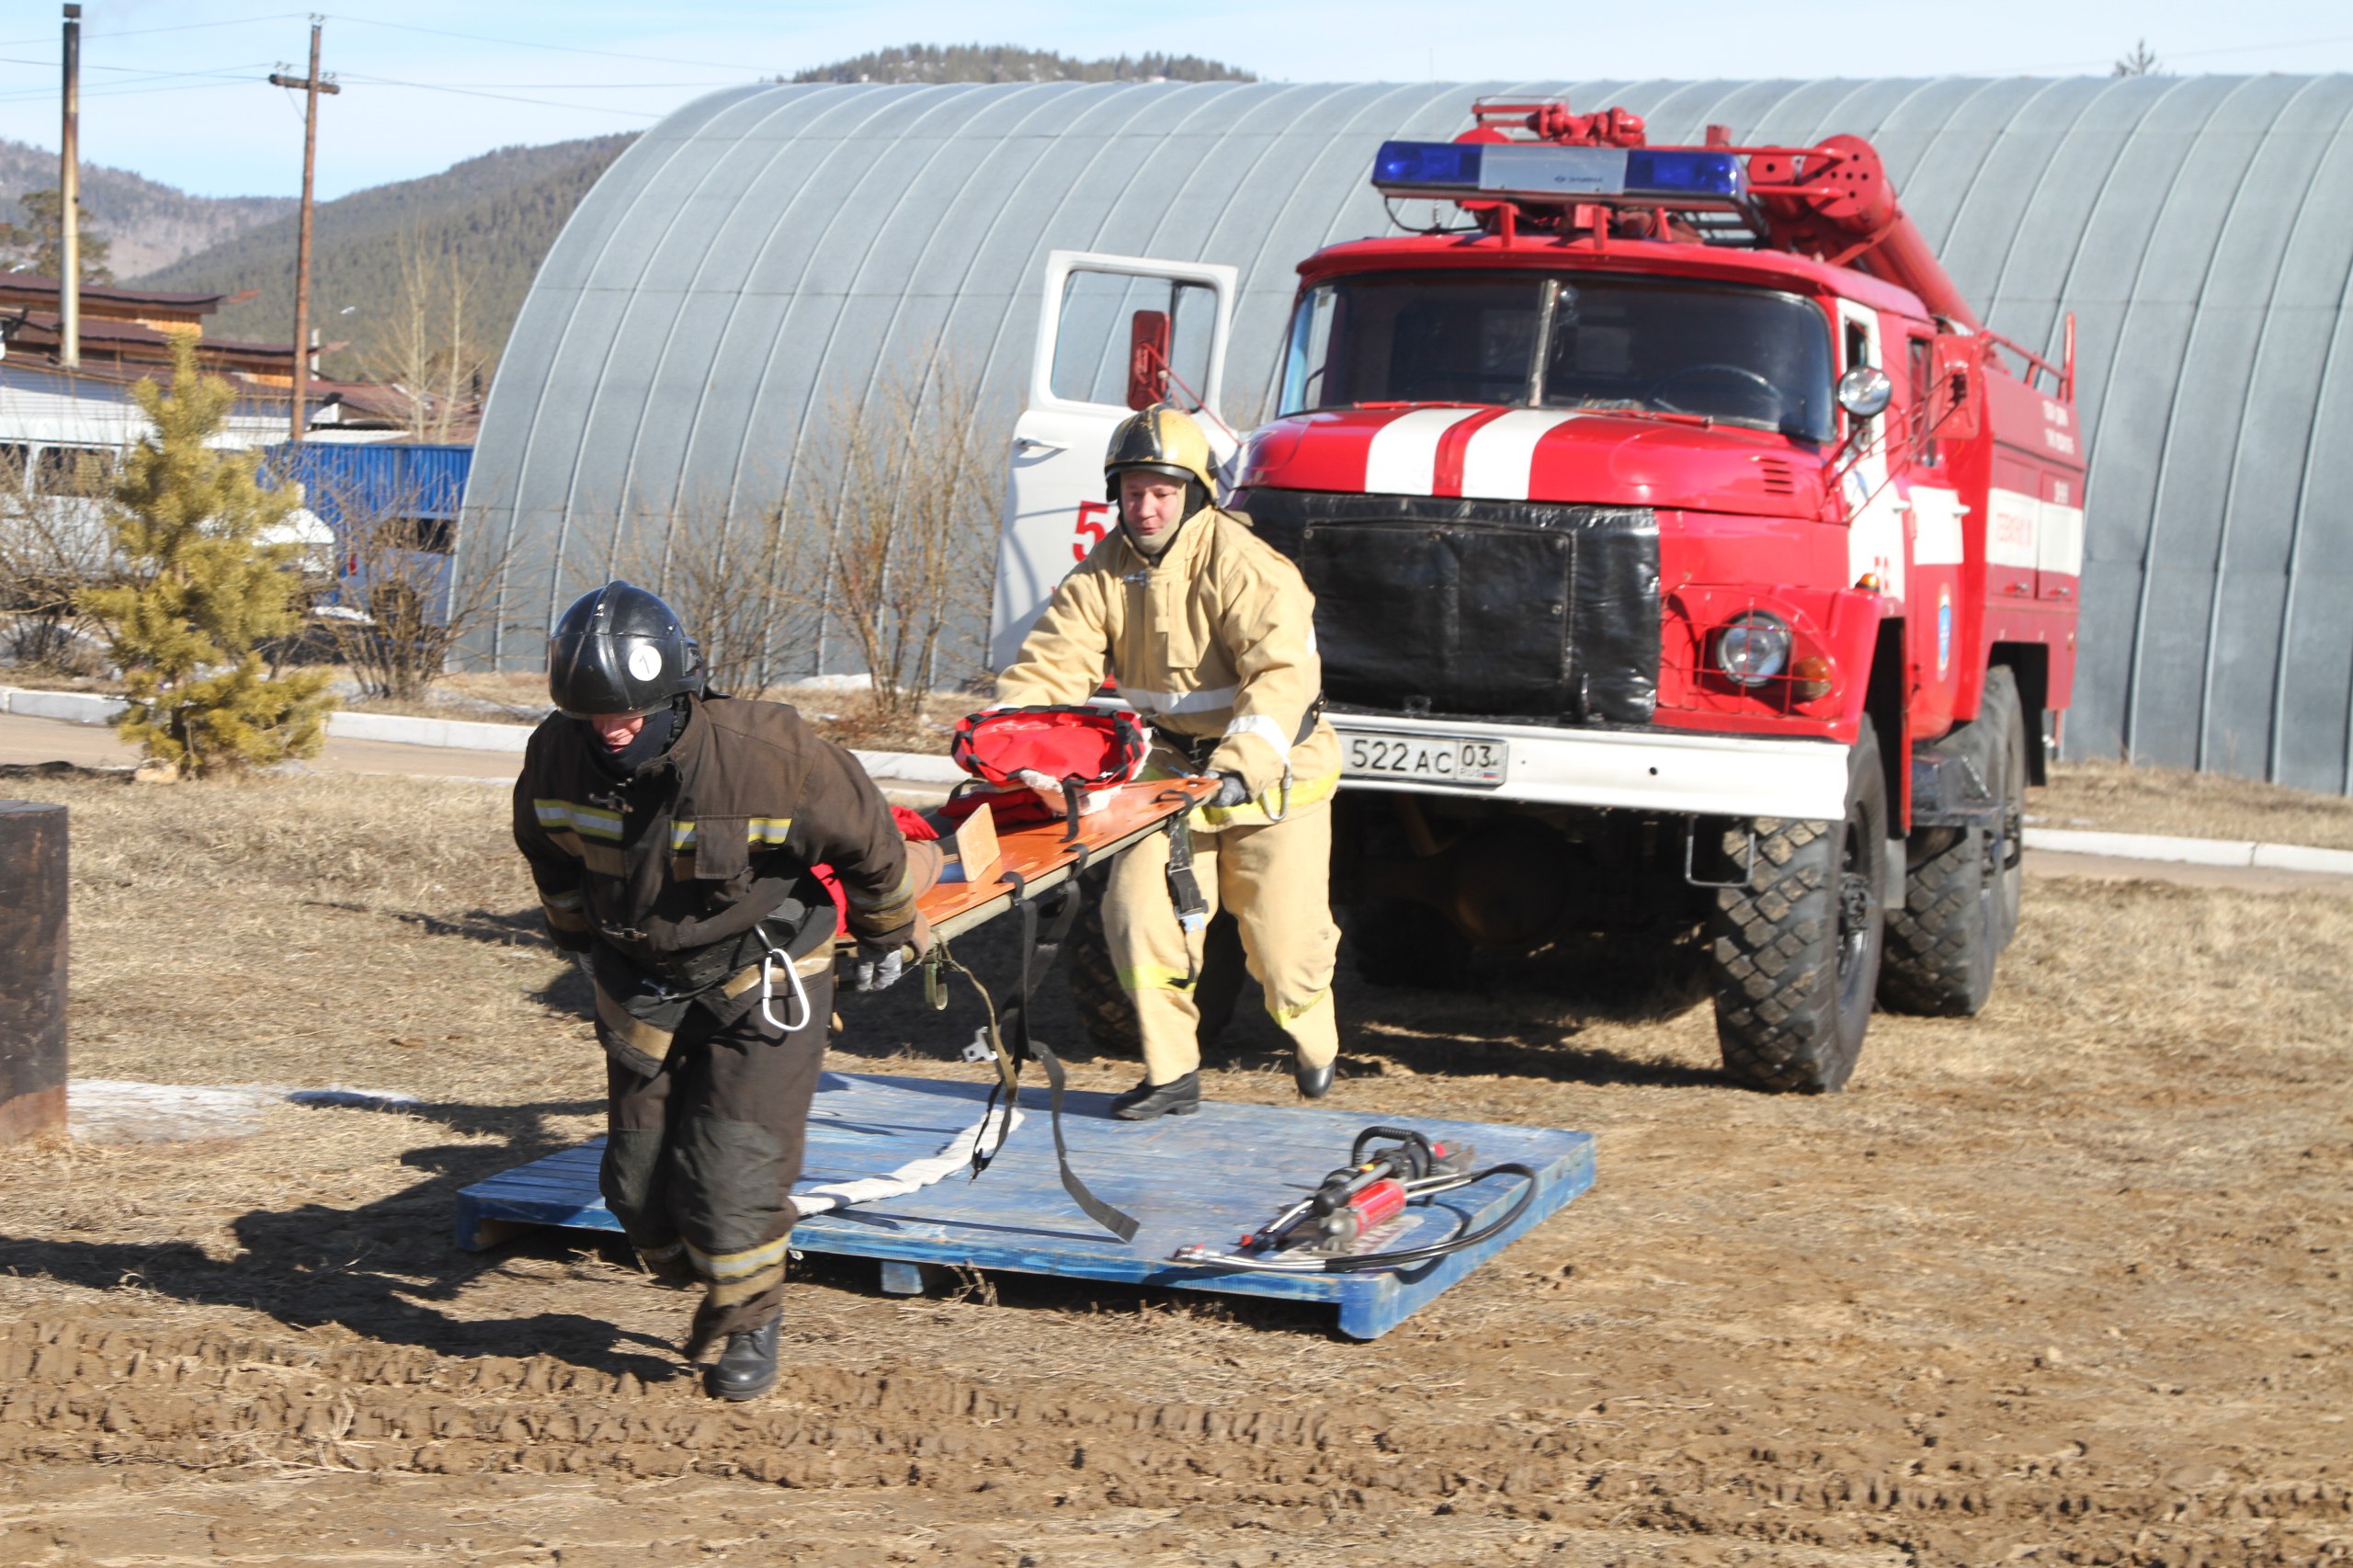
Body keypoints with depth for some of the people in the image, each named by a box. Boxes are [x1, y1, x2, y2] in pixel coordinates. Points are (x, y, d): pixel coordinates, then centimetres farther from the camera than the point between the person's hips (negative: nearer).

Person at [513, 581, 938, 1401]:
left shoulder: (761, 752, -29)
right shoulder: (556, 757, -15)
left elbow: (869, 841, -12)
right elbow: (547, 851, 11)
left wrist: (887, 937, 4)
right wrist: (584, 939, 24)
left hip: (761, 978, -5)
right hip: (643, 985, 5)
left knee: (732, 1164, -13)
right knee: (637, 1178, 5)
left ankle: (751, 1324, 11)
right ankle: (711, 1286, 34)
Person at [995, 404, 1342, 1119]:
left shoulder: (1242, 564, -21)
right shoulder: (1105, 570, -3)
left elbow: (1284, 670, -31)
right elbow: (1050, 662, -5)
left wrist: (1245, 762, -45)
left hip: (1273, 775, -4)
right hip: (1172, 766, 5)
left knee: (1283, 935, 1)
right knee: (1140, 911, -11)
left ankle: (1314, 1044, 33)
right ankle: (1172, 1075, 1)